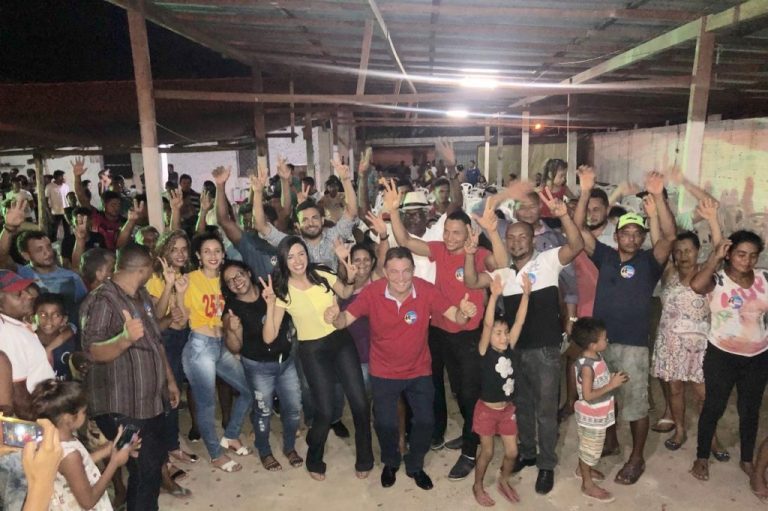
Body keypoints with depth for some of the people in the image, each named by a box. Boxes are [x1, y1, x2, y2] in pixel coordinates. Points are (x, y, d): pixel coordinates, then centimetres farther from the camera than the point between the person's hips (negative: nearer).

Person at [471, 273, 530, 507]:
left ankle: (504, 482, 38)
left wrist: (526, 294, -20)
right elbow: (487, 324, -32)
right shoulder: (485, 352, -17)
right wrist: (494, 296, -43)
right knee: (487, 452, 9)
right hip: (487, 409, -4)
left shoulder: (509, 349, -4)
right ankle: (478, 486, 32)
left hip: (507, 408, 5)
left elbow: (519, 322, -12)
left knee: (512, 452, 11)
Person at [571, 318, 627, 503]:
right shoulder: (586, 366, -30)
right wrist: (612, 385, -28)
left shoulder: (597, 356, -2)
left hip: (598, 414, 9)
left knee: (587, 447, 27)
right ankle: (588, 485, 24)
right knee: (590, 449, 8)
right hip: (591, 417, -9)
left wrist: (613, 378, -4)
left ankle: (582, 469, 48)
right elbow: (588, 395, -30)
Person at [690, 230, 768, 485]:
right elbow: (696, 285, -37)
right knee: (713, 407, 9)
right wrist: (716, 256, -29)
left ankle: (747, 462, 36)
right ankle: (702, 457, 28)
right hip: (722, 356, -4)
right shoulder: (717, 280, -15)